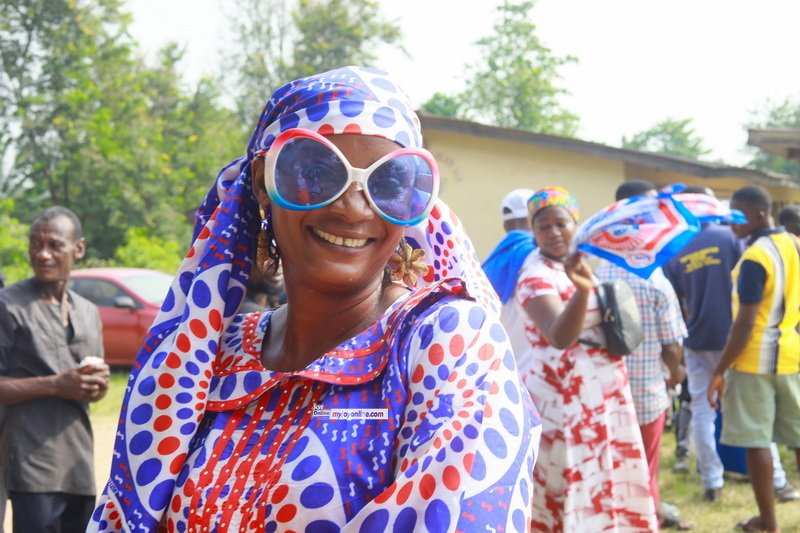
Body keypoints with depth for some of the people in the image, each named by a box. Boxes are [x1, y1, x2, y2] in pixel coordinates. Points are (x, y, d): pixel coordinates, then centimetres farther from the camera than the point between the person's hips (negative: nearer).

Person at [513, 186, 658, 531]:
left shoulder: (575, 262, 7)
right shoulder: (537, 276, -19)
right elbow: (560, 337, -37)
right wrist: (582, 289, -49)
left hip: (597, 396, 9)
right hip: (564, 400, -9)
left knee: (603, 483, 14)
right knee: (574, 485, -6)